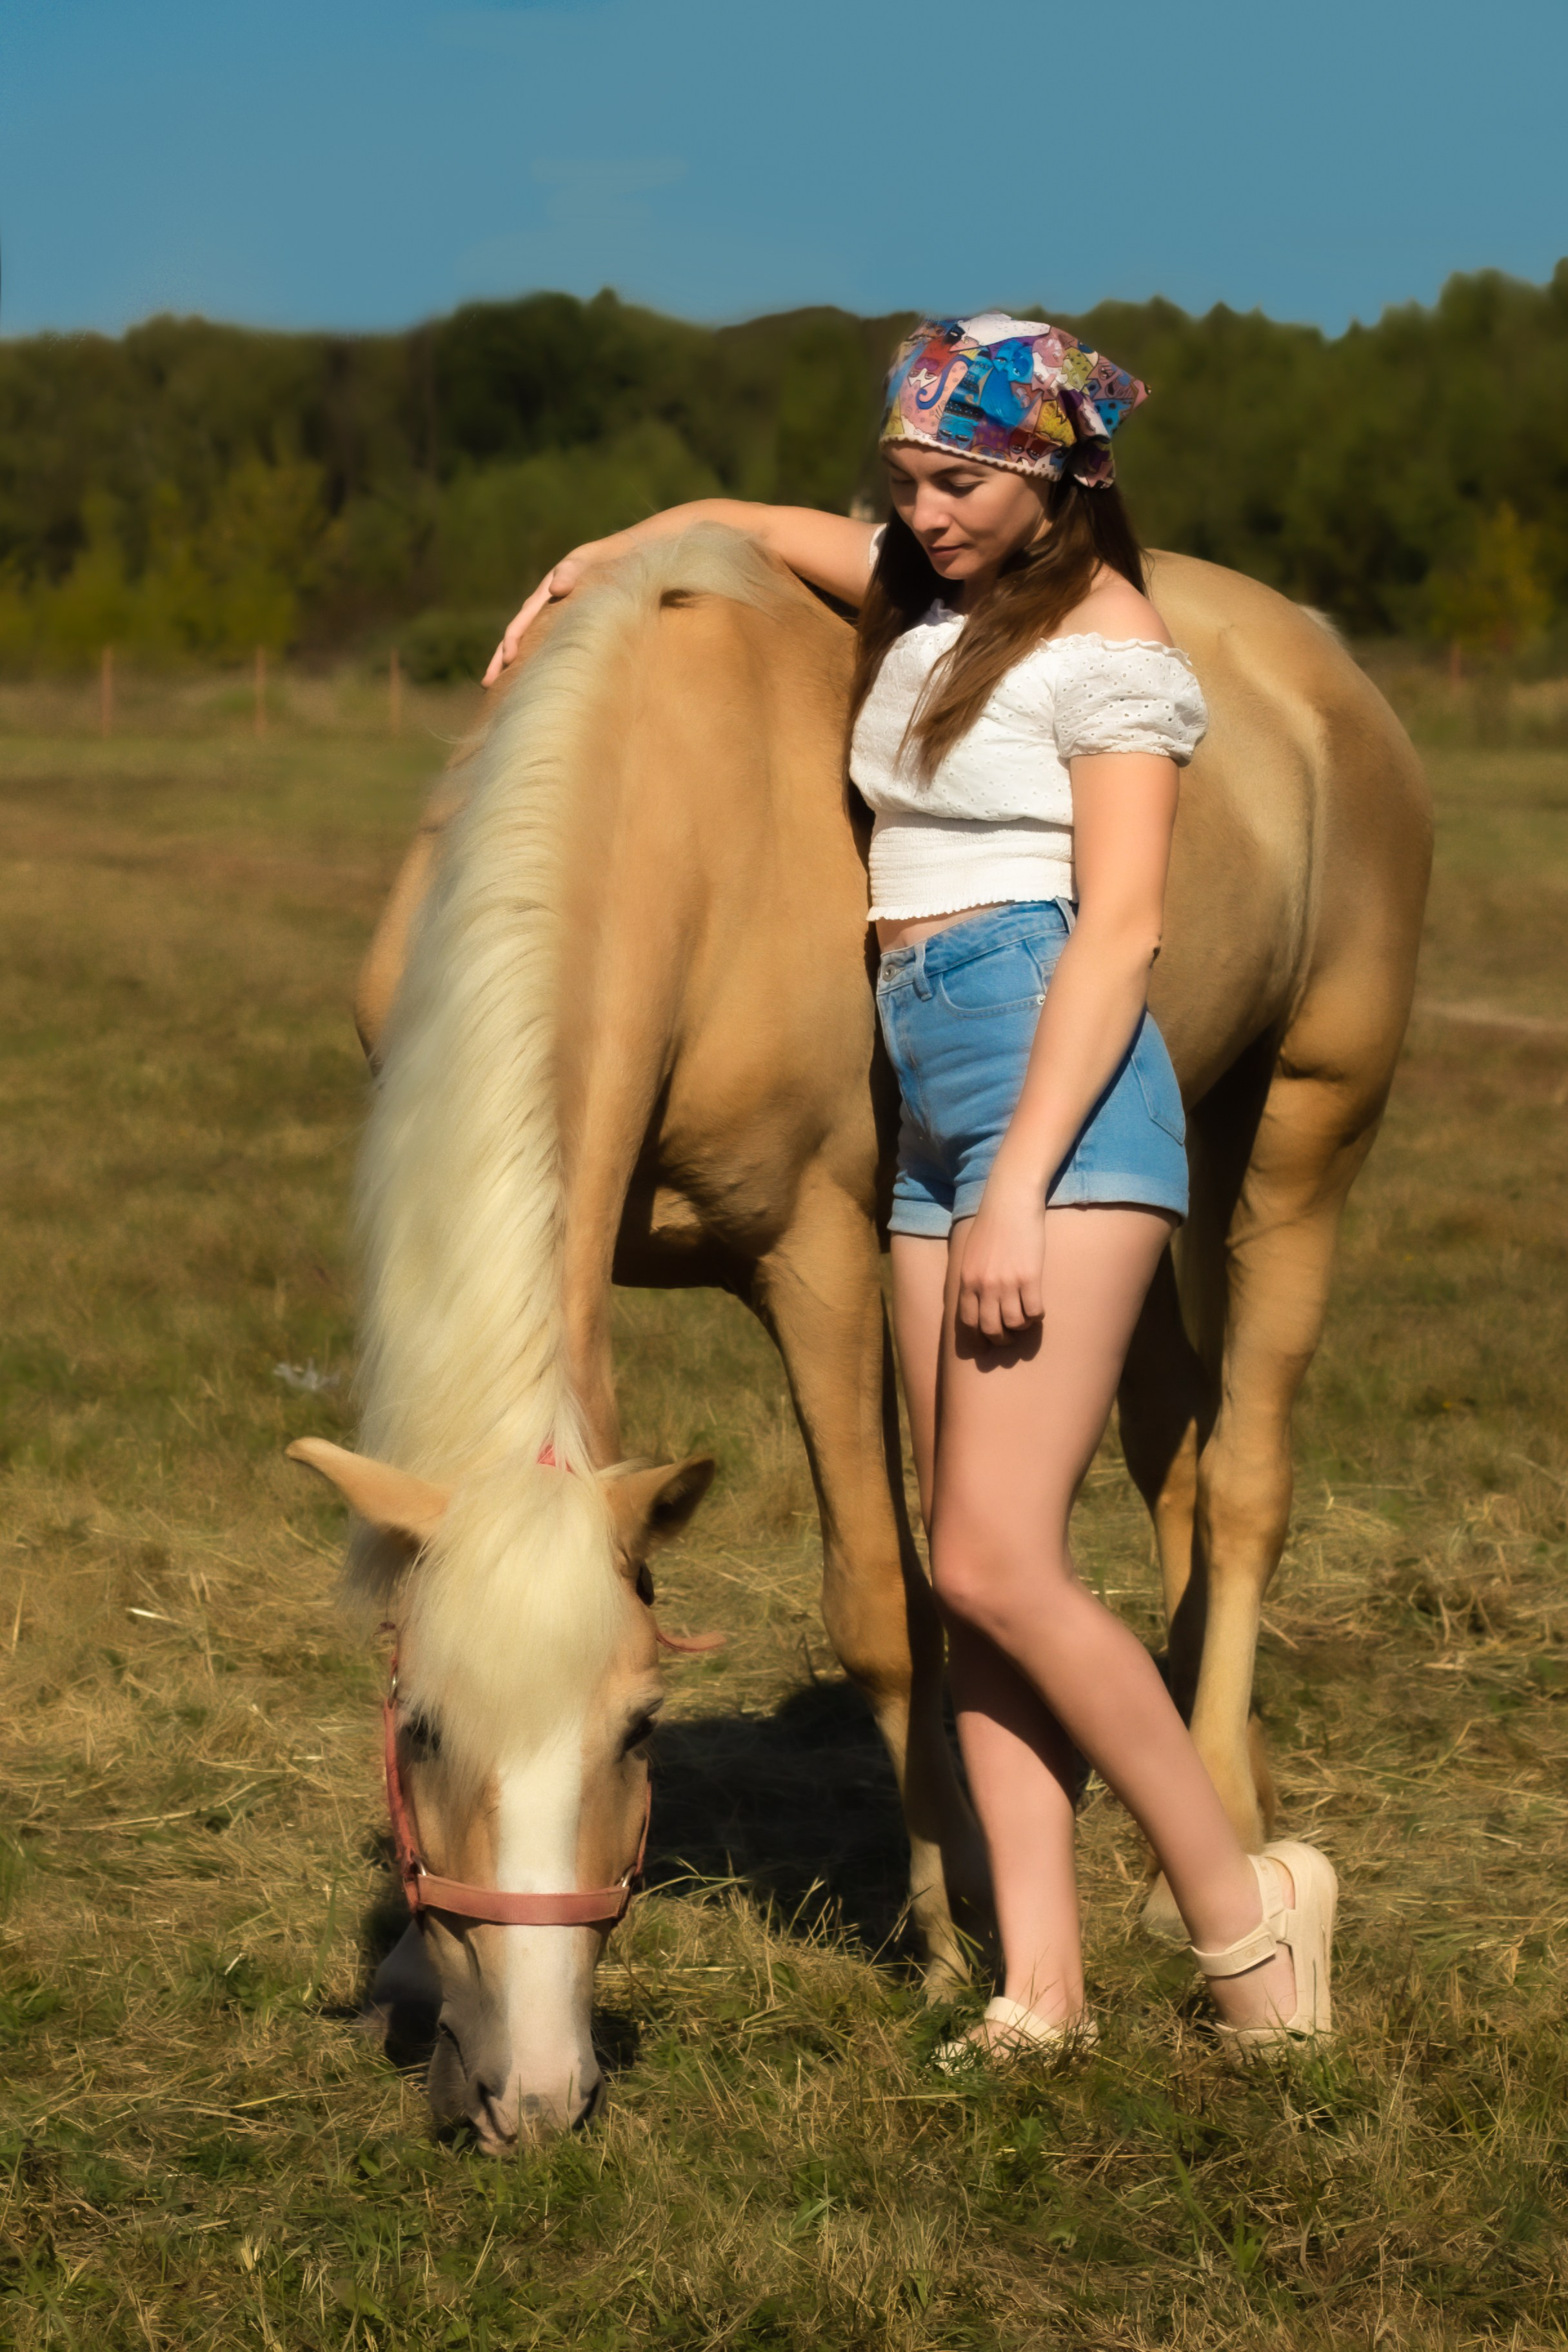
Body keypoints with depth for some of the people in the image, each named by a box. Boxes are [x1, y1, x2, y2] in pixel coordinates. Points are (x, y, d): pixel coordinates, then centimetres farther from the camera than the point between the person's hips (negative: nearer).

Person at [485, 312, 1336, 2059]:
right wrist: (576, 576, 20)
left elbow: (1119, 929, -15)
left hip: (1061, 1098, -9)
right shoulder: (925, 590, 16)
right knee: (973, 1576, 3)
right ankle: (1039, 1988, 5)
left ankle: (1241, 1910, -1)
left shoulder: (1107, 646, -7)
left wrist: (1023, 1191, -21)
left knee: (997, 1564, -15)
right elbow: (735, 524, 35)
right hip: (933, 1113, 9)